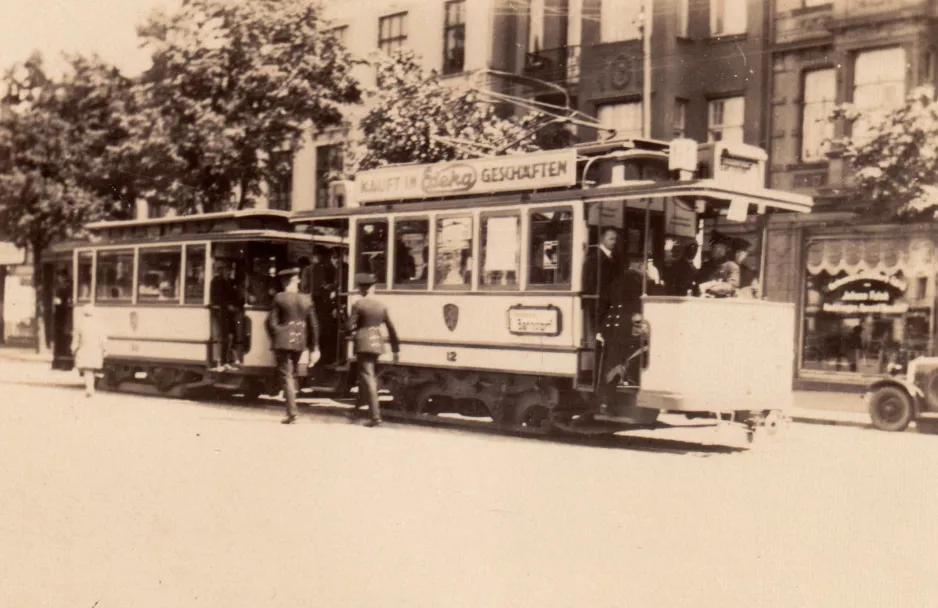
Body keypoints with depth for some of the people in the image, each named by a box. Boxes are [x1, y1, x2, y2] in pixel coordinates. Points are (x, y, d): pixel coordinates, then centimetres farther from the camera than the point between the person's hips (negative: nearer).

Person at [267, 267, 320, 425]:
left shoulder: (279, 298, -6)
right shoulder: (306, 299, 4)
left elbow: (271, 321, -11)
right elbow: (313, 325, 5)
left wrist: (275, 337, 5)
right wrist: (314, 348, 11)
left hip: (283, 342, -4)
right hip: (300, 342, 4)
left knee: (286, 376, -2)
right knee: (292, 375, 19)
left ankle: (292, 413, -9)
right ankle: (291, 410, 23)